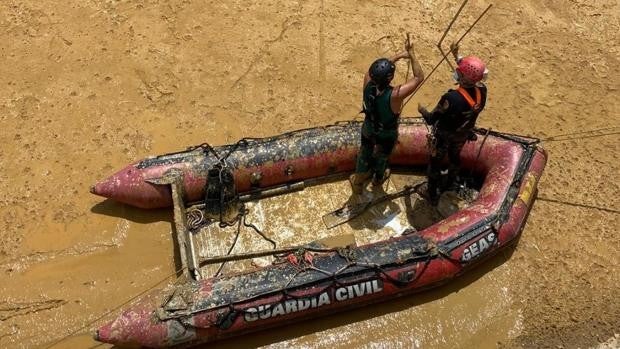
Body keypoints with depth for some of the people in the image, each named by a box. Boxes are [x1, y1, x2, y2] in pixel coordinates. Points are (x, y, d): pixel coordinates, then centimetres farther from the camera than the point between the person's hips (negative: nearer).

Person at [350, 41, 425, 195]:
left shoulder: (368, 83, -31)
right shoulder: (395, 95, -43)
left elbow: (379, 68, -10)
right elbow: (419, 77, -32)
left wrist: (400, 55, -11)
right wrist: (411, 54, -30)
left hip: (368, 130, 3)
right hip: (387, 135, -3)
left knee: (365, 153, 29)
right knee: (382, 156, 28)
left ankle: (358, 182, 52)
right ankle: (378, 178, 59)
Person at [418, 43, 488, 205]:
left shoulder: (451, 98, -42)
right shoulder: (482, 91, -24)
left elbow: (431, 120, -28)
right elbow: (472, 74, 0)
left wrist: (422, 110, -6)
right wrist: (457, 56, 7)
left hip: (443, 137, -5)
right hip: (462, 135, 5)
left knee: (435, 163, 20)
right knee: (454, 156, 34)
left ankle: (433, 195, 40)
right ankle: (451, 183, 60)